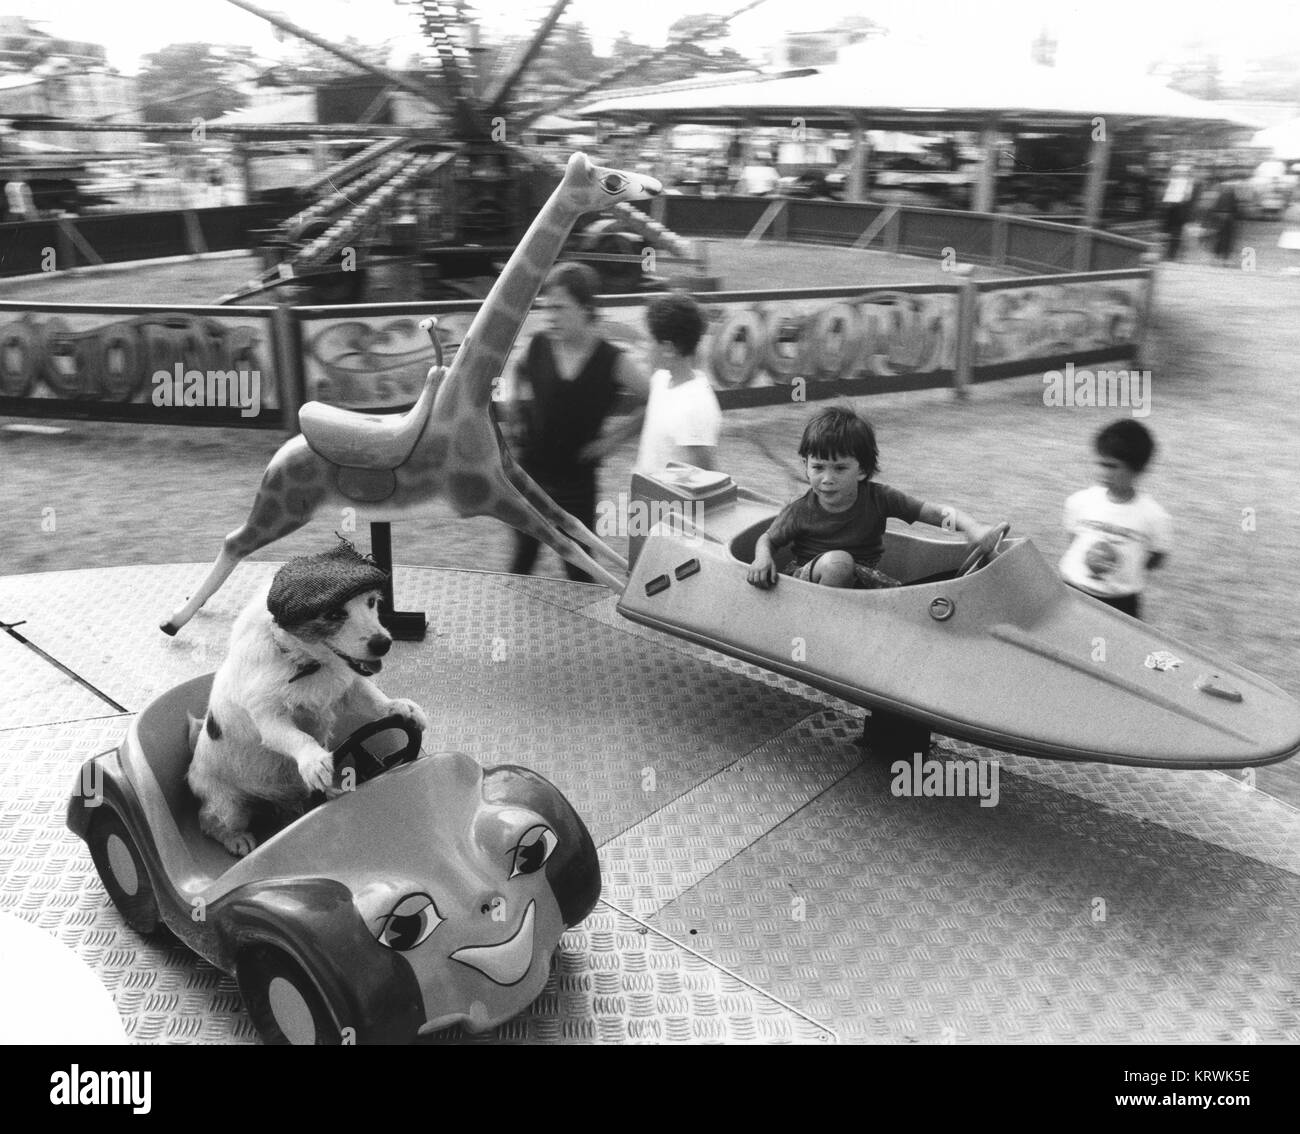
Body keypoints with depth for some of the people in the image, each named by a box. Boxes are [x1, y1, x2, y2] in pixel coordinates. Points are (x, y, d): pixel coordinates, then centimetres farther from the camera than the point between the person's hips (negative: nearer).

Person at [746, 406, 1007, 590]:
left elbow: (933, 511, -9)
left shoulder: (877, 498, -6)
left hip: (863, 580, 3)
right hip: (808, 579, -2)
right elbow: (768, 539, 6)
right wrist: (763, 559, -19)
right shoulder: (800, 511, -9)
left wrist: (973, 528, -27)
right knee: (838, 561, -36)